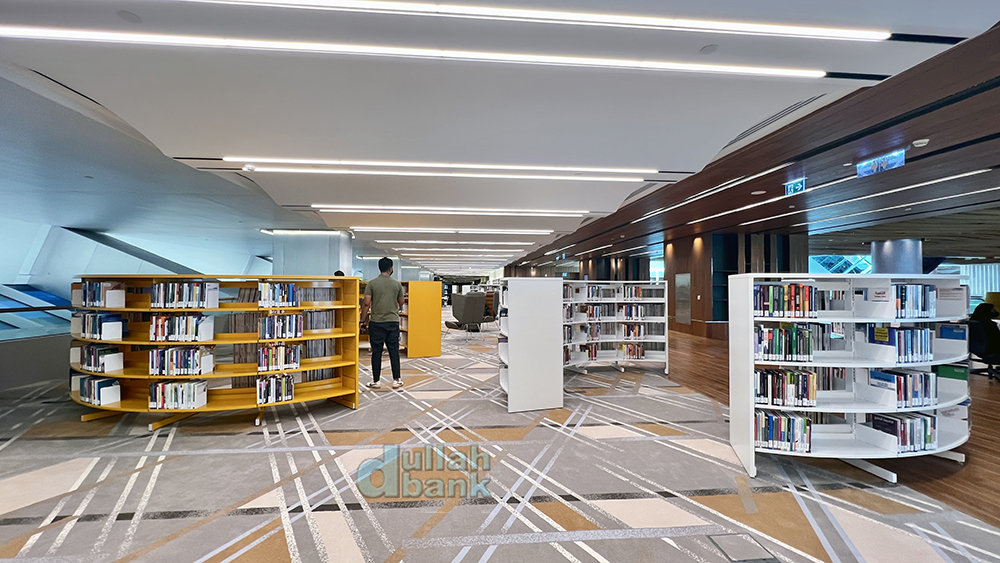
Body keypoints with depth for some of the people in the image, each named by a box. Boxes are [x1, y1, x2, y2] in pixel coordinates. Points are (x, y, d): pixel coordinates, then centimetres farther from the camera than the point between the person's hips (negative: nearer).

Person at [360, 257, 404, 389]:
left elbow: (366, 304, -7)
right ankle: (396, 380, 11)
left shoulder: (372, 284, -3)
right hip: (393, 321, 1)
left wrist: (363, 320, 1)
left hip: (376, 322, -1)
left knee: (376, 352, 5)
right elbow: (401, 303, 12)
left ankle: (375, 381, 12)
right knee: (394, 351, 7)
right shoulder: (397, 284, 2)